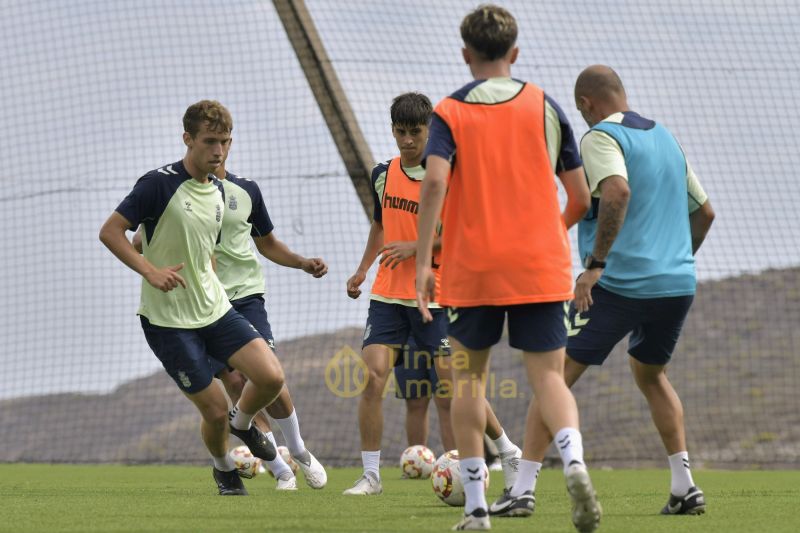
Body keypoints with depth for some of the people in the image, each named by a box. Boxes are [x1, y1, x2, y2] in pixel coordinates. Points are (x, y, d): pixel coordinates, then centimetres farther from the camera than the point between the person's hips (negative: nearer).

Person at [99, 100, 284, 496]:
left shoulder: (217, 191, 8)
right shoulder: (159, 184, -15)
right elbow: (110, 231, -14)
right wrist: (150, 271, -26)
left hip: (216, 311, 6)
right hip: (168, 319, -6)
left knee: (271, 377, -12)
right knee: (215, 410, -3)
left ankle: (243, 424, 21)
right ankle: (223, 468, 29)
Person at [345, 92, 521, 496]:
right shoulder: (384, 174, 9)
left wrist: (414, 247, -19)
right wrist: (363, 269, 16)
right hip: (388, 294, 4)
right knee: (373, 376, -10)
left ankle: (508, 452, 17)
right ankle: (370, 475, -3)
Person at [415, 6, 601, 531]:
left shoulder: (450, 112, 1)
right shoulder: (544, 106, 6)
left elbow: (435, 184, -16)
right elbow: (581, 197, 6)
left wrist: (423, 261, -14)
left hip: (472, 269, -1)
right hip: (541, 268, 1)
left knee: (469, 375, 13)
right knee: (549, 375, 0)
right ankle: (574, 461, -30)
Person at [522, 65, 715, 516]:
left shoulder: (601, 138, -7)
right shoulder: (666, 138, 17)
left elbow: (618, 192, -27)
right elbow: (704, 211, 22)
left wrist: (595, 264, -25)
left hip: (619, 285, -7)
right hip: (678, 284, 7)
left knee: (556, 377, 1)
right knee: (651, 374, 27)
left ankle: (524, 488, -4)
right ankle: (685, 487, 16)